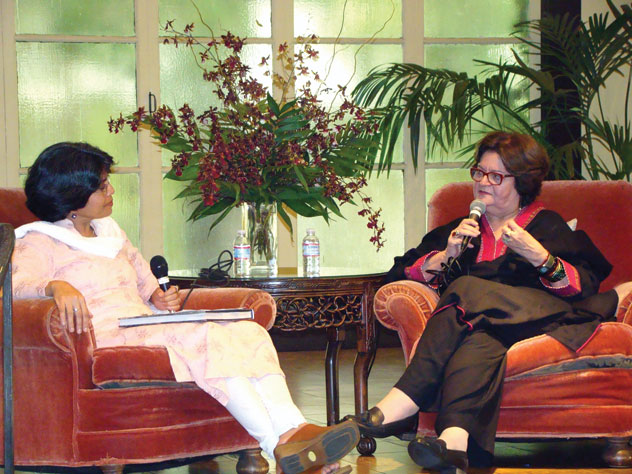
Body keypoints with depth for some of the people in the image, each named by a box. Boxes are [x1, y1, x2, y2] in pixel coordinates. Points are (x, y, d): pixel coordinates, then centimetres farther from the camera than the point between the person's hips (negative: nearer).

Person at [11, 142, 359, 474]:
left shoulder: (109, 232, 29)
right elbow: (17, 283, -15)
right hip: (107, 337, -8)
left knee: (249, 333, -19)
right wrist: (56, 286, -38)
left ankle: (293, 430, -40)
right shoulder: (38, 243, 5)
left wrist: (161, 299, 10)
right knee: (210, 339, -32)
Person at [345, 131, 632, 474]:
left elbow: (586, 287, 4)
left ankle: (403, 405, -45)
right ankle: (455, 438, -63)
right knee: (480, 341, -37)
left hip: (536, 316, -2)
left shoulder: (548, 225, 21)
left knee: (467, 292, -32)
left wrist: (539, 256, -10)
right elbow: (400, 273, 20)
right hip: (478, 325, 2)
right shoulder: (462, 228, 31)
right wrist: (447, 255, 5)